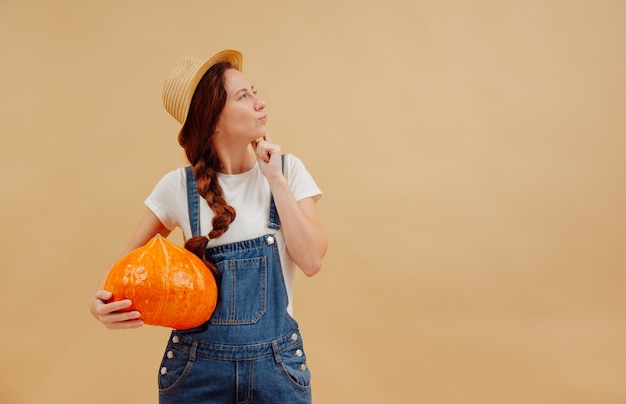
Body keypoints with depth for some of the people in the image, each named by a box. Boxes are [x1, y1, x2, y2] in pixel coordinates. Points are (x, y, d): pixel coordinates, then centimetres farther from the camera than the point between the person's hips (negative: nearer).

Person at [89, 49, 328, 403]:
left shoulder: (287, 169, -3)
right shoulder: (180, 186, -5)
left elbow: (311, 261, -11)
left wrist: (276, 180, -14)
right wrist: (103, 303, -14)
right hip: (198, 364, 0)